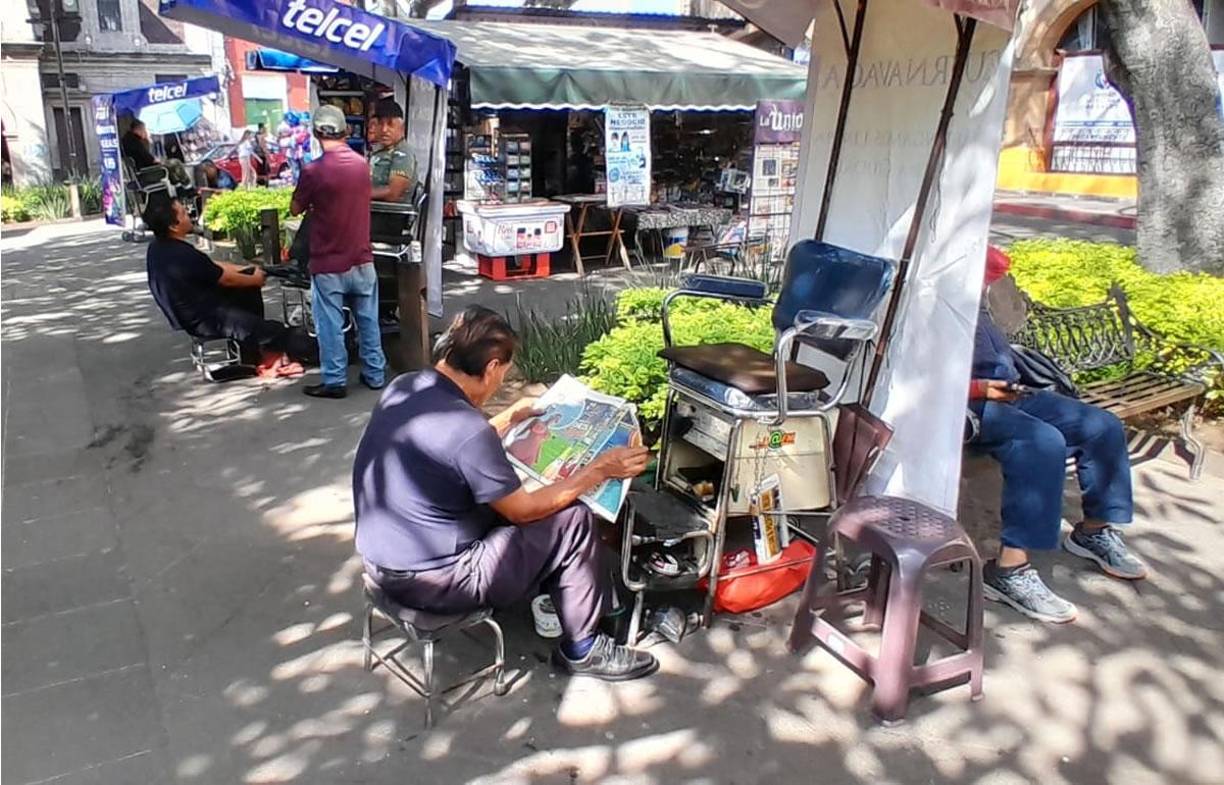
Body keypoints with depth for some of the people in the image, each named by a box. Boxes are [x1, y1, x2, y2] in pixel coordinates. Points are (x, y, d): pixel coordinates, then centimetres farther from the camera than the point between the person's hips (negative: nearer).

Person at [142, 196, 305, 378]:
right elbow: (227, 280, -16)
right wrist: (255, 279, 2)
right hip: (204, 321, -10)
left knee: (248, 282, 17)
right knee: (277, 331, -8)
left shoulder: (158, 247, -1)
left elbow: (211, 266, 9)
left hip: (187, 310, 10)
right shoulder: (184, 256, -30)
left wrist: (246, 269, 11)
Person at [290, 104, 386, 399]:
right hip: (361, 259, 5)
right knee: (368, 320, 13)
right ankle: (375, 374, 21)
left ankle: (335, 381, 11)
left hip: (329, 264, -5)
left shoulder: (313, 170, -15)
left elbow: (295, 209, -2)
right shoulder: (362, 164, 2)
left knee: (331, 325, 5)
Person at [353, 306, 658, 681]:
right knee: (574, 520, -2)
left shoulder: (402, 388, -2)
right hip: (429, 582, -9)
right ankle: (582, 648, 14)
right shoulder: (466, 428, -27)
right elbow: (523, 510, -15)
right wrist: (600, 469, -8)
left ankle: (549, 593, 35)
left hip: (381, 559, 9)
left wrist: (510, 419, 22)